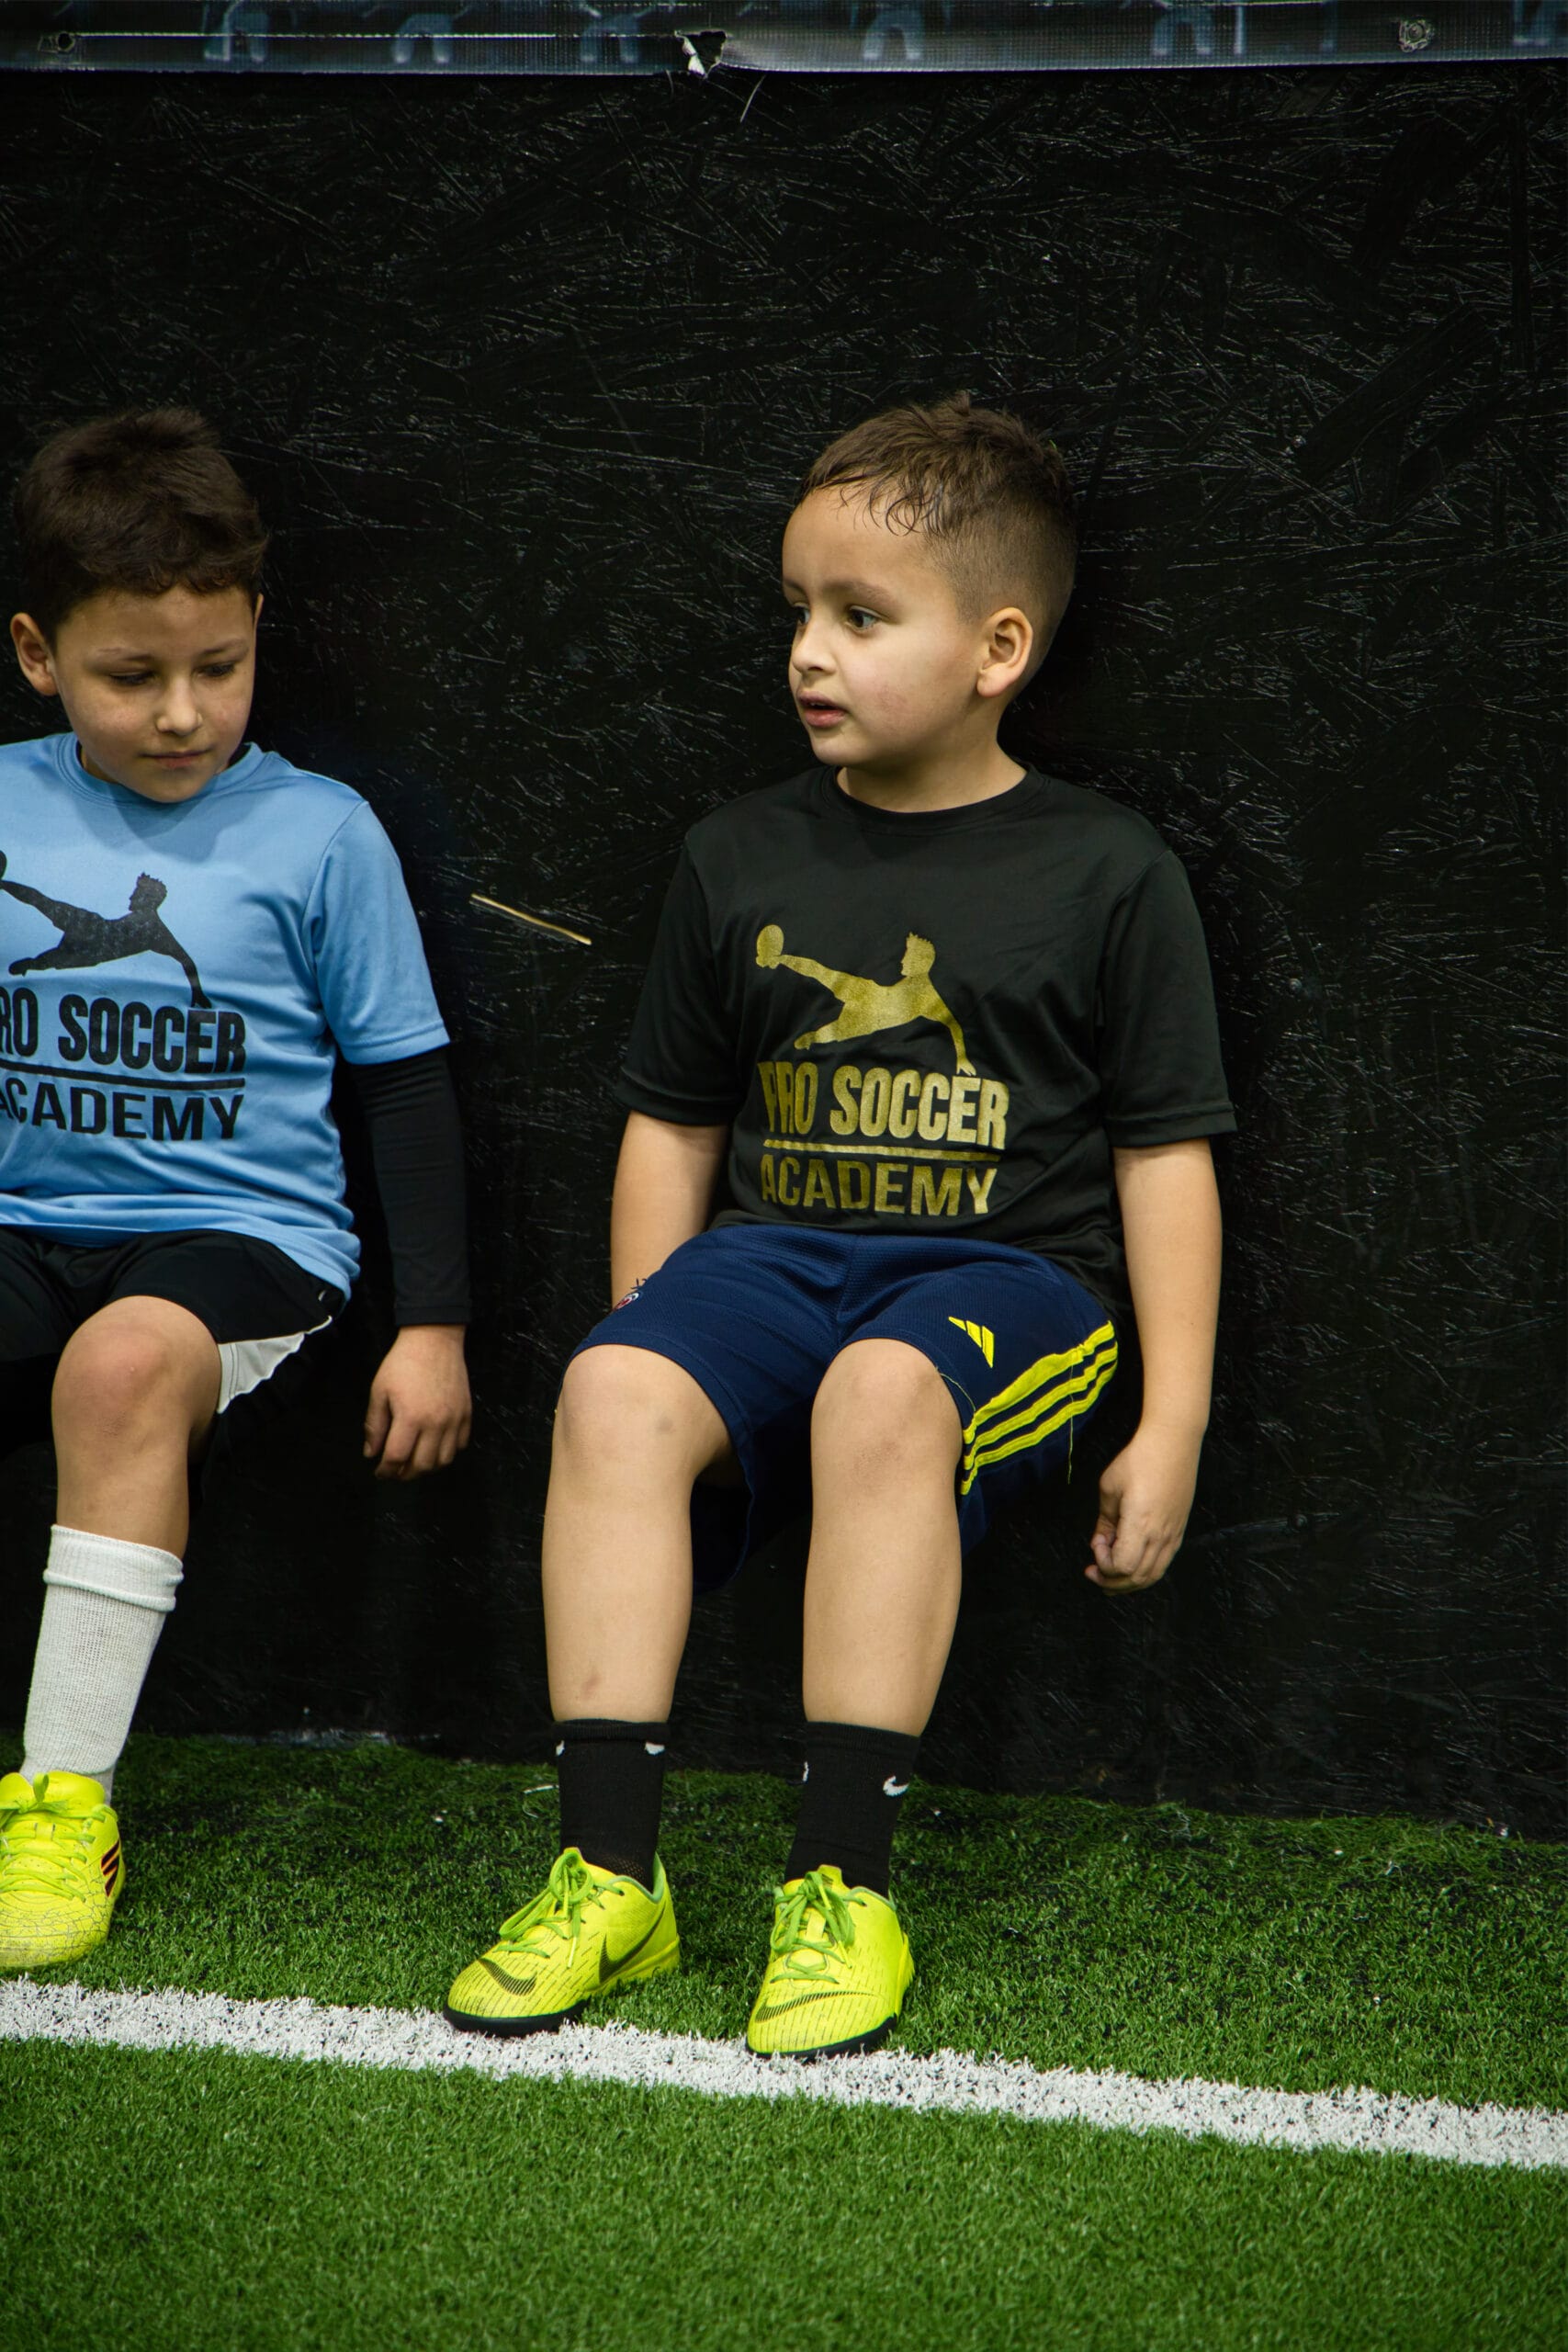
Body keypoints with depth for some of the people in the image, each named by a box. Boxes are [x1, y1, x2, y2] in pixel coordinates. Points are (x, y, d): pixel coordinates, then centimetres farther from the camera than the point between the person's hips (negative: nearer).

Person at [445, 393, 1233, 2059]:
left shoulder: (1102, 874, 3)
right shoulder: (741, 861, 12)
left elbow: (1165, 1156, 4)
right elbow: (673, 1127, 19)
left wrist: (1169, 1430, -2)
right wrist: (651, 1362, 9)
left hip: (1009, 1274, -3)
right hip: (777, 1249, 4)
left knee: (883, 1396, -38)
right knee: (612, 1392, -29)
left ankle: (843, 1885, -32)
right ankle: (607, 1866, -26)